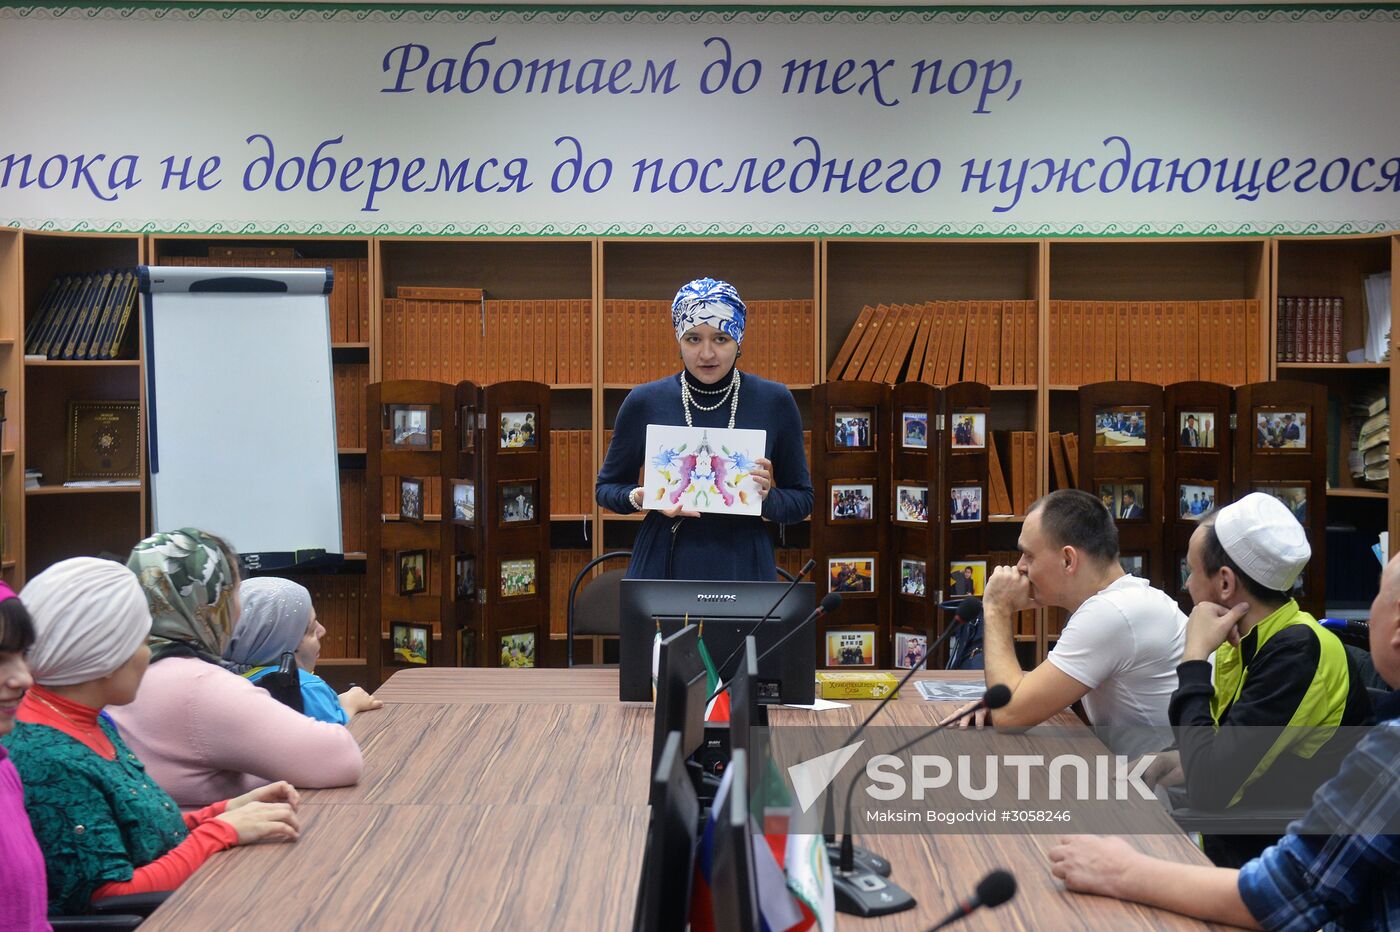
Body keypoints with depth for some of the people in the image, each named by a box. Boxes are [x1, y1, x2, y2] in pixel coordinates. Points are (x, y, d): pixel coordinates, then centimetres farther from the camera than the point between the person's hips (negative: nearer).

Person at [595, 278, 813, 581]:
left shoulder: (774, 402, 0)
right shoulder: (645, 402, -1)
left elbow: (802, 499, 8)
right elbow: (606, 487, 10)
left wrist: (767, 497, -14)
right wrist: (641, 498, -11)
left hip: (744, 567, 0)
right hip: (663, 567, 0)